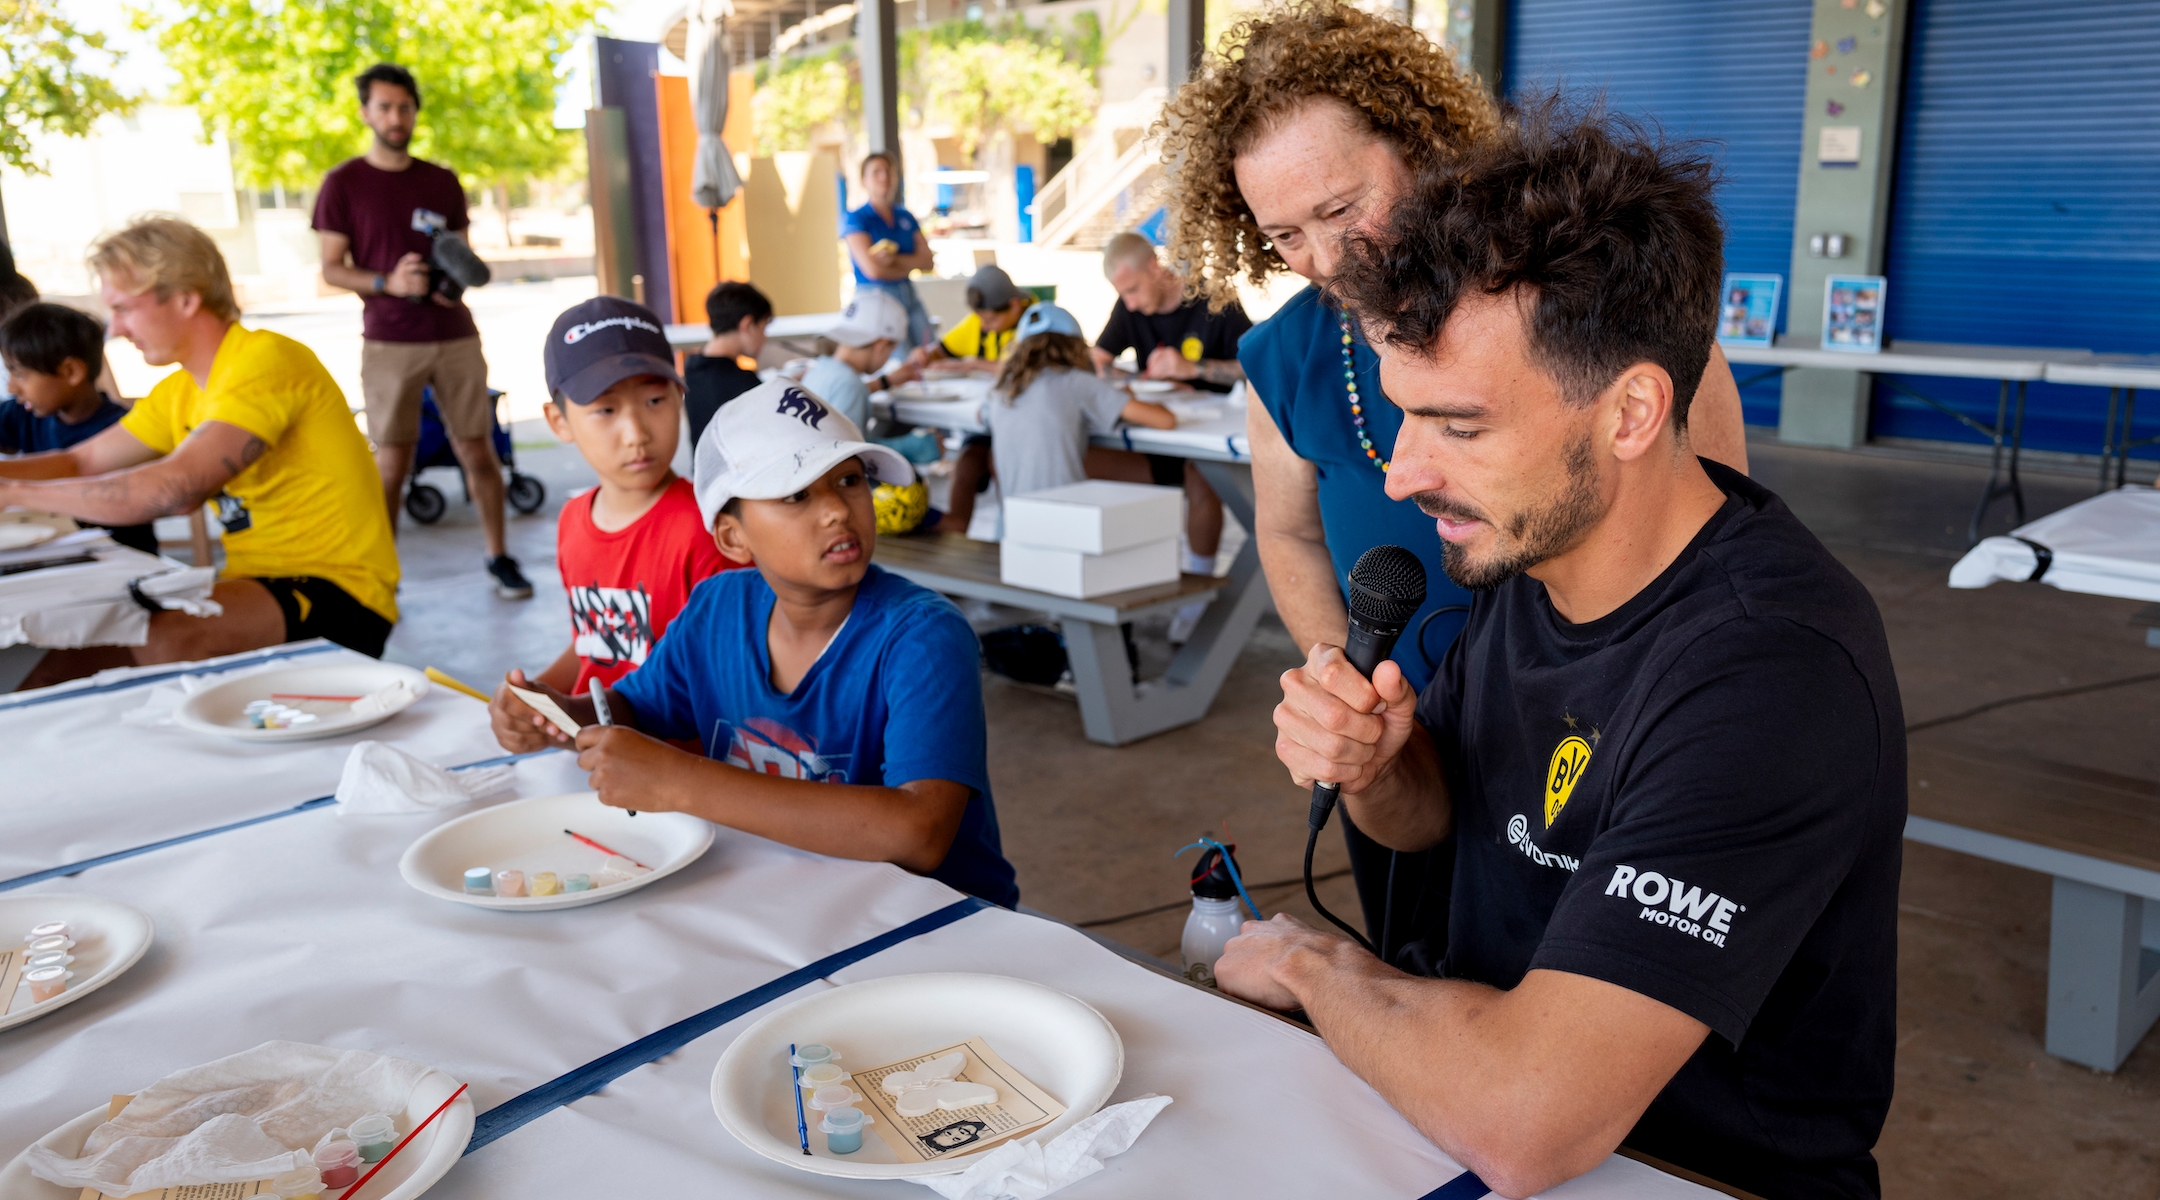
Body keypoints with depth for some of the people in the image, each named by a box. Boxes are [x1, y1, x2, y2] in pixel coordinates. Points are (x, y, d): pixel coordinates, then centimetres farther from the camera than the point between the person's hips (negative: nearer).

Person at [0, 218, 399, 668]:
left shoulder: (266, 361, -16)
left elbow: (177, 488, -27)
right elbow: (77, 463, 20)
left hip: (337, 594, -9)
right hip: (255, 581, 9)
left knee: (167, 636, -32)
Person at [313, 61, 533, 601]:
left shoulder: (443, 182, 11)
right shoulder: (343, 183, 2)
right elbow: (332, 268, 1)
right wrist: (388, 282, -17)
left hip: (456, 337, 3)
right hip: (389, 343, -2)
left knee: (478, 450, 3)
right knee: (391, 463, -2)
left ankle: (499, 557, 15)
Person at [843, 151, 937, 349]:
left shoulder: (906, 217, 12)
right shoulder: (856, 219, -4)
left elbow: (927, 261, 1)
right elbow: (872, 269, -15)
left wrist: (894, 260, -16)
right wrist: (909, 265, -2)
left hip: (910, 297, 6)